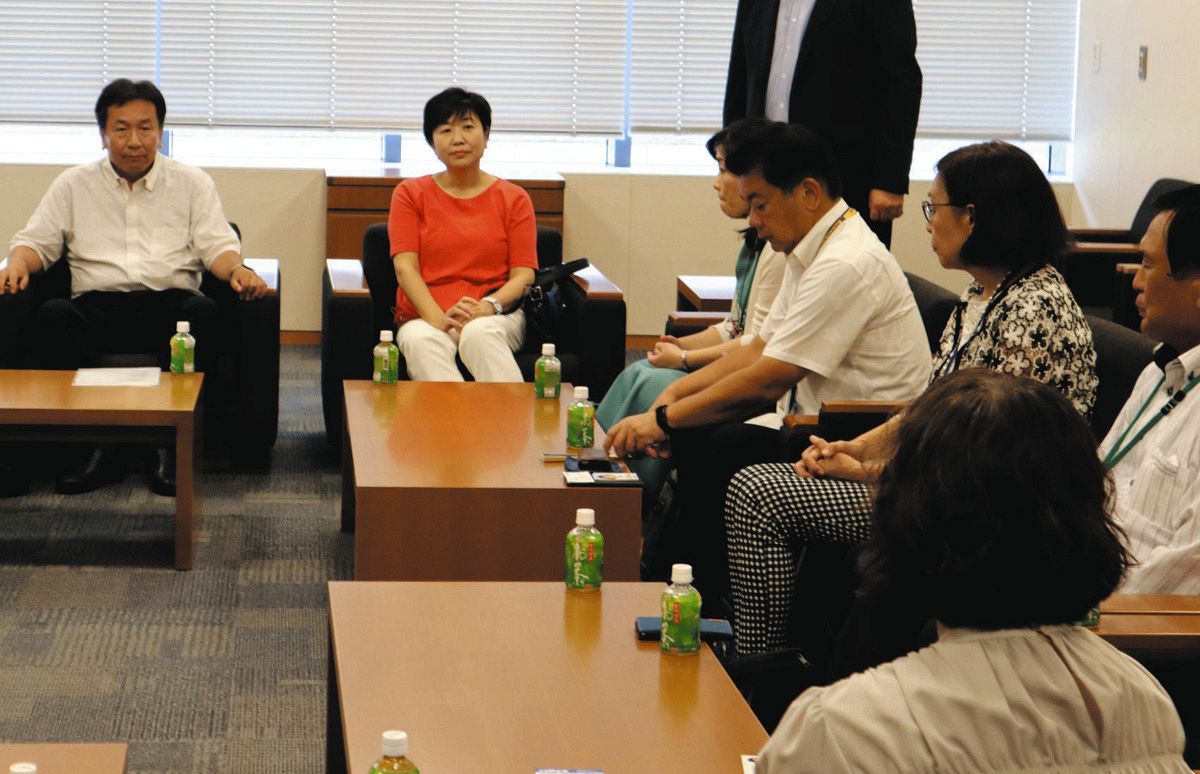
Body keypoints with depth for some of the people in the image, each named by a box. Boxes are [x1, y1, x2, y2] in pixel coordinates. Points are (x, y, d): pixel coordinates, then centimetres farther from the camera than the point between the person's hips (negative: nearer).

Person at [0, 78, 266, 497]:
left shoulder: (191, 183, 16)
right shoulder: (73, 185, 18)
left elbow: (216, 244, 8)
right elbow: (36, 240, 15)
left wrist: (237, 269, -15)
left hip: (168, 304, 0)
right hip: (98, 304, 1)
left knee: (204, 312, -36)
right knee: (53, 315, -34)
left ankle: (169, 446, -28)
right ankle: (94, 447, -28)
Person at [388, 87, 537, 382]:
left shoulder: (513, 198, 15)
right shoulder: (411, 194, 15)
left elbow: (524, 275, 5)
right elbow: (405, 267, 2)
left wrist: (488, 307, -18)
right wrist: (439, 318, -17)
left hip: (496, 317, 0)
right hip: (425, 318, 0)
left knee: (479, 333, -38)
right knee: (421, 342, -38)